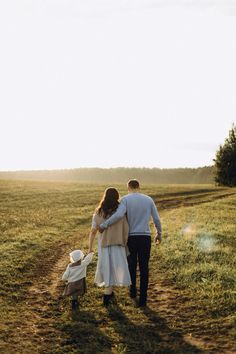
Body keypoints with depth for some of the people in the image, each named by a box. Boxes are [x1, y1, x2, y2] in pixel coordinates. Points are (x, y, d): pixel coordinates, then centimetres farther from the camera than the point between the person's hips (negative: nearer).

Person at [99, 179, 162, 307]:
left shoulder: (125, 199, -4)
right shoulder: (148, 199, 5)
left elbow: (119, 215, -23)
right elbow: (156, 219, 6)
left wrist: (103, 225, -15)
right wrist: (159, 234, 22)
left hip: (131, 238, -1)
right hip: (145, 238, 1)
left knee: (131, 265, 20)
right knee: (144, 268, 4)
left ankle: (133, 291, 35)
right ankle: (142, 299, 2)